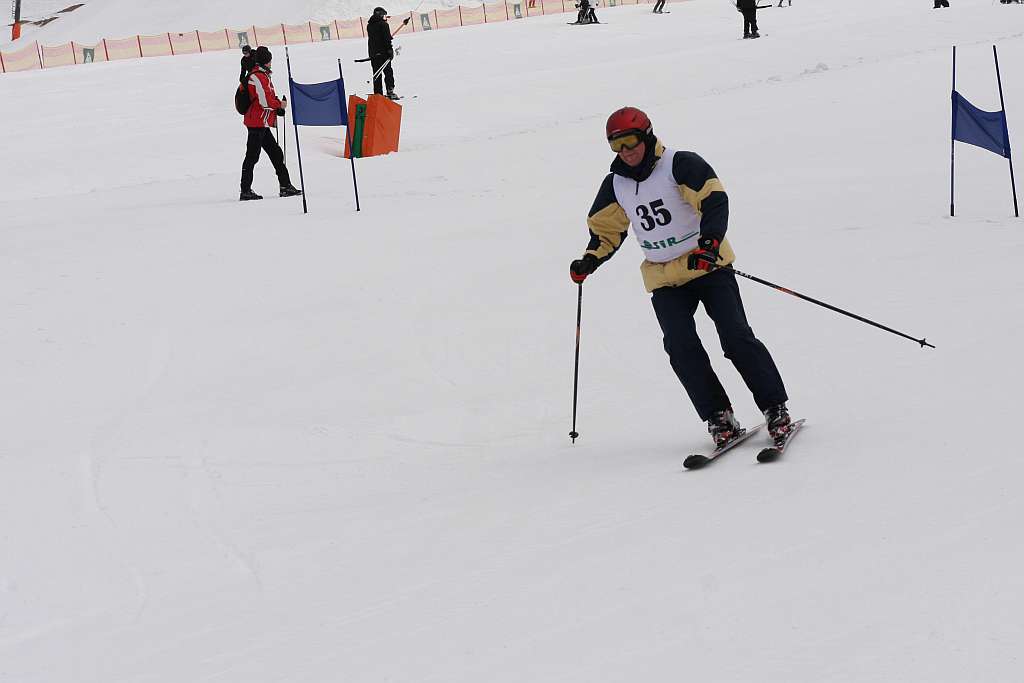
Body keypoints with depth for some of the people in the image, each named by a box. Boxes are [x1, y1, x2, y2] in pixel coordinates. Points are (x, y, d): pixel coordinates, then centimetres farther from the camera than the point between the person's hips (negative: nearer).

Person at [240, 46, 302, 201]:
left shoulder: (263, 75, 17)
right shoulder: (258, 77, -16)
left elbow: (270, 96, 22)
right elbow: (265, 101, -21)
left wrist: (279, 105, 4)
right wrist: (280, 105, -5)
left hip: (262, 124, 10)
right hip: (257, 122, -10)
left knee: (276, 153, 12)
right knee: (252, 156, -7)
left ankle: (286, 186, 16)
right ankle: (245, 191, -4)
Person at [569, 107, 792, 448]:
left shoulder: (681, 165, -11)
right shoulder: (615, 185, 6)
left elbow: (715, 201, -21)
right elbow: (606, 228, 20)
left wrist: (709, 244, -36)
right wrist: (590, 261, 2)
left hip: (708, 266, -4)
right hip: (665, 281, 4)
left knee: (736, 336, -13)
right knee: (682, 349, -15)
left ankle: (775, 409, -4)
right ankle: (719, 418, -8)